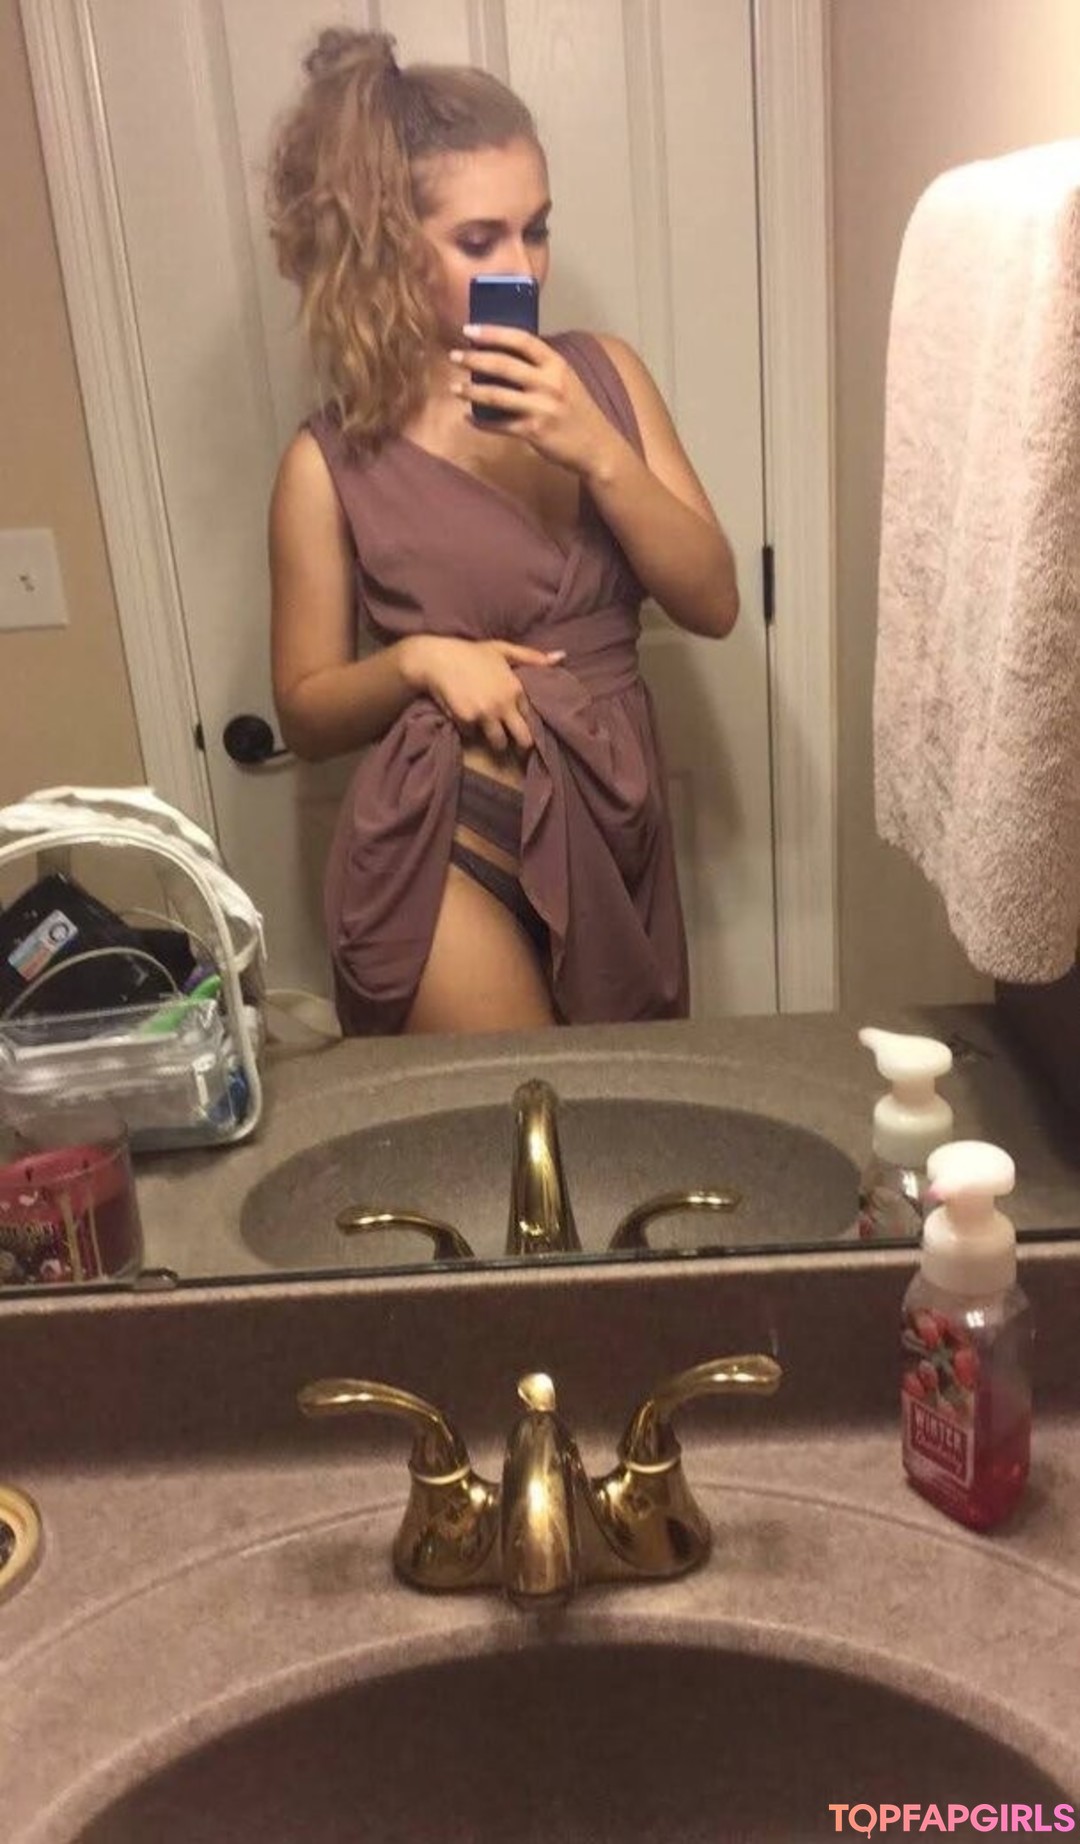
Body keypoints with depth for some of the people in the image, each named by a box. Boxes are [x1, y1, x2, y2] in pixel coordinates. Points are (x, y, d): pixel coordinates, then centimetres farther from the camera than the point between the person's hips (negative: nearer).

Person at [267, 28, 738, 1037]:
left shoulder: (602, 374, 0)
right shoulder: (334, 460, -8)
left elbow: (713, 602, -5)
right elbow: (306, 711, -1)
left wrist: (596, 450, -18)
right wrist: (416, 658, -20)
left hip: (617, 830, 5)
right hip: (448, 851, -4)